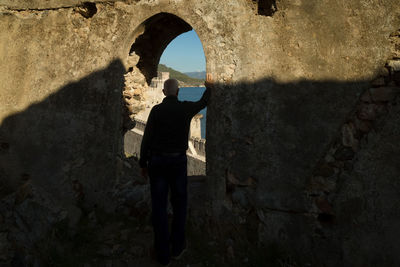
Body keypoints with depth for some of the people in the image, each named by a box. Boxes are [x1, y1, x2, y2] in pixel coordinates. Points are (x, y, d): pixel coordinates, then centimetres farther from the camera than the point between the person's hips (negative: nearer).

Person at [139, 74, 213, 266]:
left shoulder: (156, 110, -6)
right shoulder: (186, 108, -2)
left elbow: (146, 138, -6)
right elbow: (203, 102, 19)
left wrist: (143, 163, 4)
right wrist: (209, 87, 37)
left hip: (157, 162, 0)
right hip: (178, 161, 1)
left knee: (159, 207, 7)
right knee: (179, 204, 16)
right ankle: (177, 248, 24)